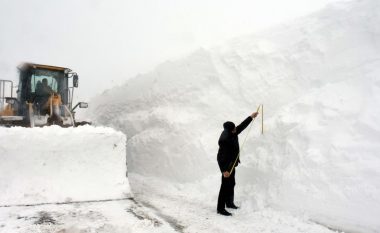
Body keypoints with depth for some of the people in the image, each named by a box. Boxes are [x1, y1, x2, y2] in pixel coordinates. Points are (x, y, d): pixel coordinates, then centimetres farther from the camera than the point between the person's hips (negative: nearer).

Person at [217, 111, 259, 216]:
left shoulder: (232, 133, -4)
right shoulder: (224, 140, -30)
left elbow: (242, 126, 13)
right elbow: (224, 156, -33)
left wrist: (251, 117, 20)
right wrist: (225, 170, -36)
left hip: (231, 163, 10)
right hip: (226, 164, -10)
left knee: (231, 184, 21)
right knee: (226, 185, -6)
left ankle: (229, 203, 38)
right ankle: (220, 208, 2)